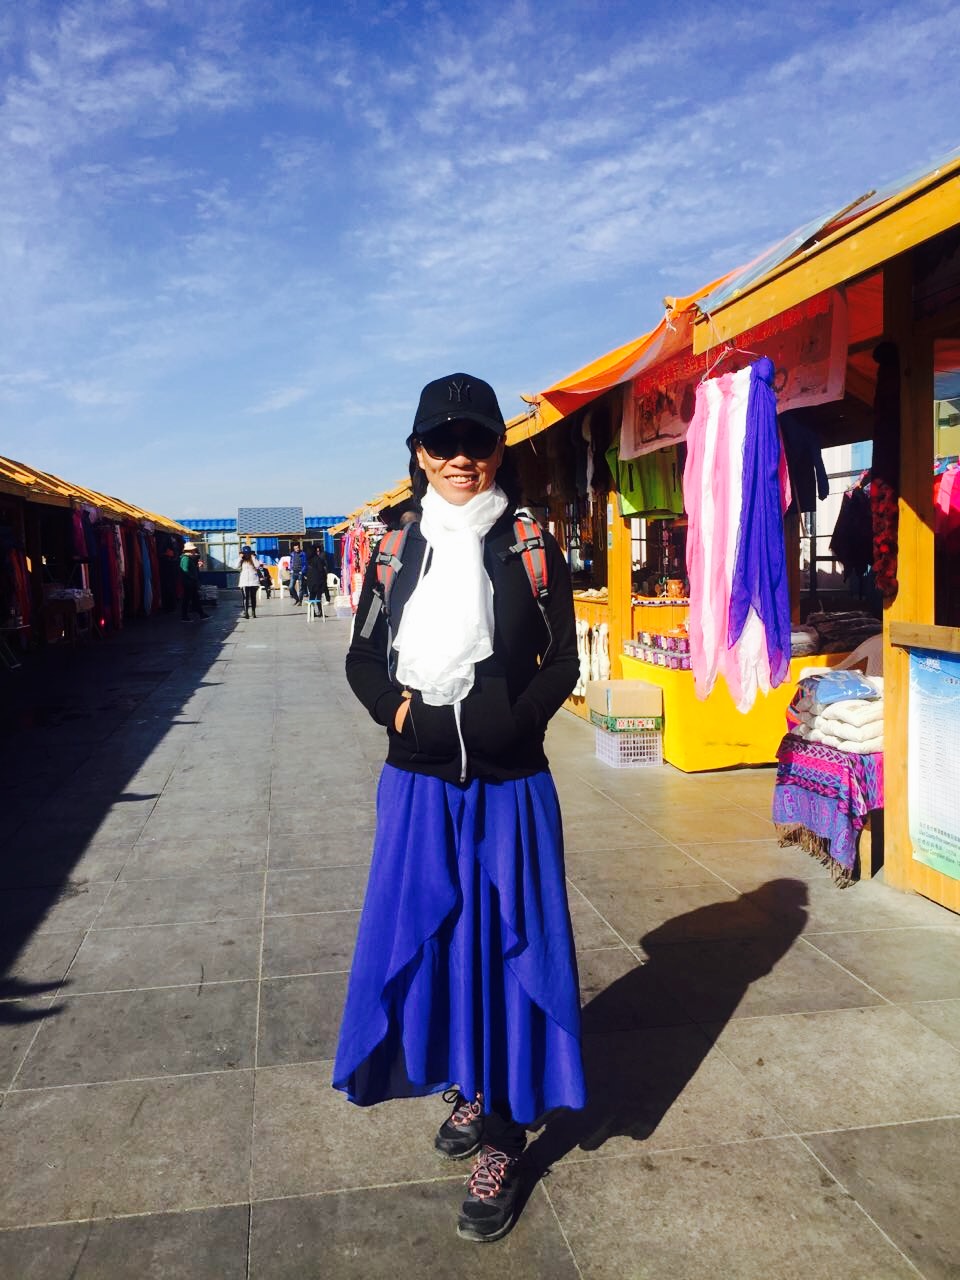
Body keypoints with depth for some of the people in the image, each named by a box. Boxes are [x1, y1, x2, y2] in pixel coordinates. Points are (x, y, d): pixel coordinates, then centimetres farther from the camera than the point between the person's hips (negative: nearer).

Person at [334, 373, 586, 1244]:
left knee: (504, 945, 4)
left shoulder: (531, 546, -2)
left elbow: (561, 665, -2)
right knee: (422, 937, 11)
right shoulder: (397, 547, 5)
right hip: (418, 783, 3)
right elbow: (363, 658, 8)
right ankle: (466, 1088, 36)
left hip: (508, 787, -2)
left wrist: (495, 729, -14)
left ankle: (503, 1139, 21)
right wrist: (404, 712, -10)